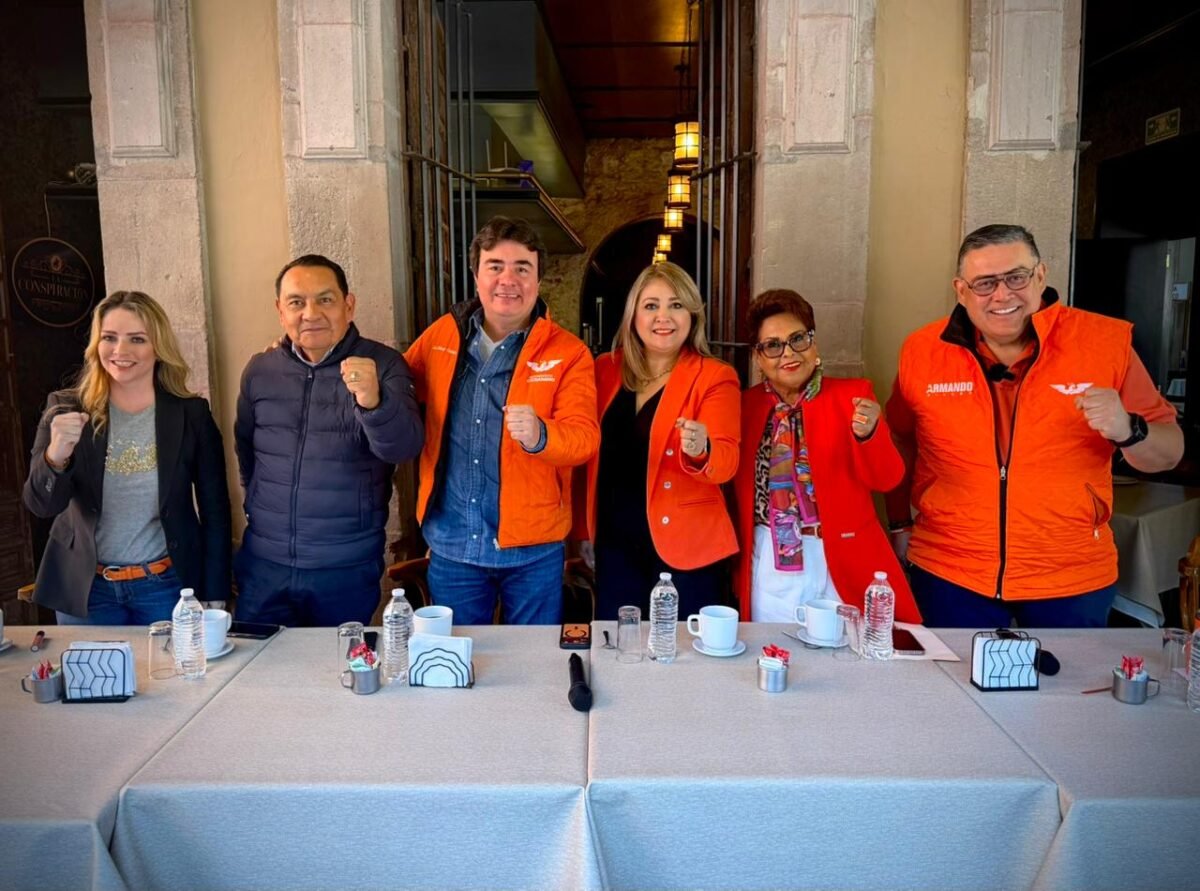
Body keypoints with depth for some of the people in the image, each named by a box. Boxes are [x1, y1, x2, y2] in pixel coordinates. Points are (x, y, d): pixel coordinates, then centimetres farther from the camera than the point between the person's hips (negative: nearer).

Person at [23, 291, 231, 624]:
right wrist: (56, 456, -29)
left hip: (167, 588, -1)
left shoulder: (191, 413, -6)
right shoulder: (67, 409, -3)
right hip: (85, 590, 1)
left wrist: (214, 597, -3)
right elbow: (41, 505, -8)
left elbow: (215, 511, -2)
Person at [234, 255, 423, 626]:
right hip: (263, 564, 3)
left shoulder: (382, 366, -8)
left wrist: (373, 402, -42)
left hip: (348, 569, -2)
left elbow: (403, 447, -24)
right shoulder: (259, 370, 3)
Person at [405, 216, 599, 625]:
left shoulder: (568, 352, -8)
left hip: (532, 548, -2)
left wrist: (539, 435, -37)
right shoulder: (442, 335, 2)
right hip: (451, 545, 3)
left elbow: (585, 437, -16)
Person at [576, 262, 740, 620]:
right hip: (614, 545, 4)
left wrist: (700, 451, -36)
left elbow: (727, 462, -16)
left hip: (685, 548, -3)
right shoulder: (605, 369, 5)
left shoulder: (716, 377, -6)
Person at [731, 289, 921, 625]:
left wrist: (869, 433, -30)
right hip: (770, 568, 2)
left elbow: (886, 479, -12)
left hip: (841, 565, -1)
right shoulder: (746, 405, 4)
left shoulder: (851, 394, -1)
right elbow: (734, 485, 6)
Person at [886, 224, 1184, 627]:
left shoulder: (1106, 341, -6)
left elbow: (1168, 454, -1)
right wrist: (900, 524, 11)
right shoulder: (922, 351, -4)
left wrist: (1127, 430, -22)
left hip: (1074, 579, 0)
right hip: (949, 575, 0)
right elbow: (901, 442, 11)